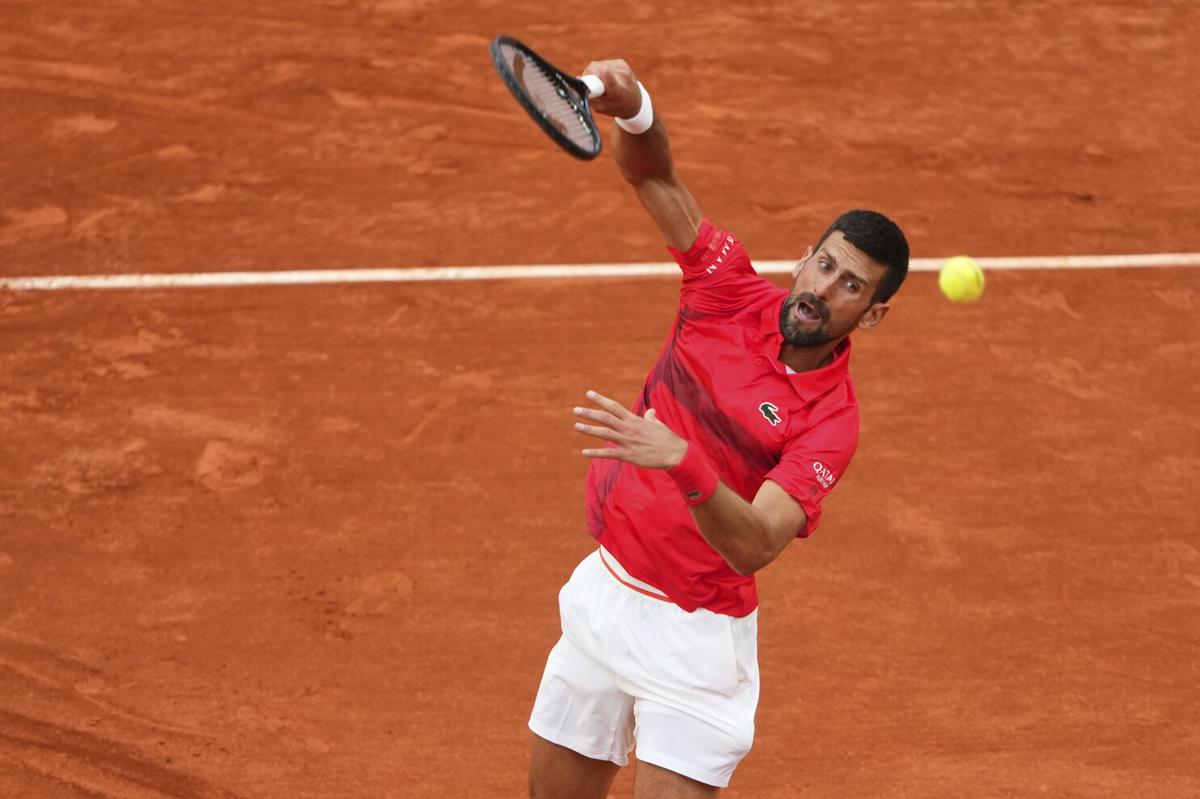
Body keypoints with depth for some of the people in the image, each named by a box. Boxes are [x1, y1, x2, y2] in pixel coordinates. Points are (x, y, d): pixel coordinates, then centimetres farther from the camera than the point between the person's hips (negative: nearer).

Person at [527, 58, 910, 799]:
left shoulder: (829, 422, -19)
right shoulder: (732, 291, -6)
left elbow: (755, 547, -31)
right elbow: (654, 174, -11)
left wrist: (682, 461, -47)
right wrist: (631, 105, -33)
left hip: (693, 634, -5)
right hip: (603, 591, 5)